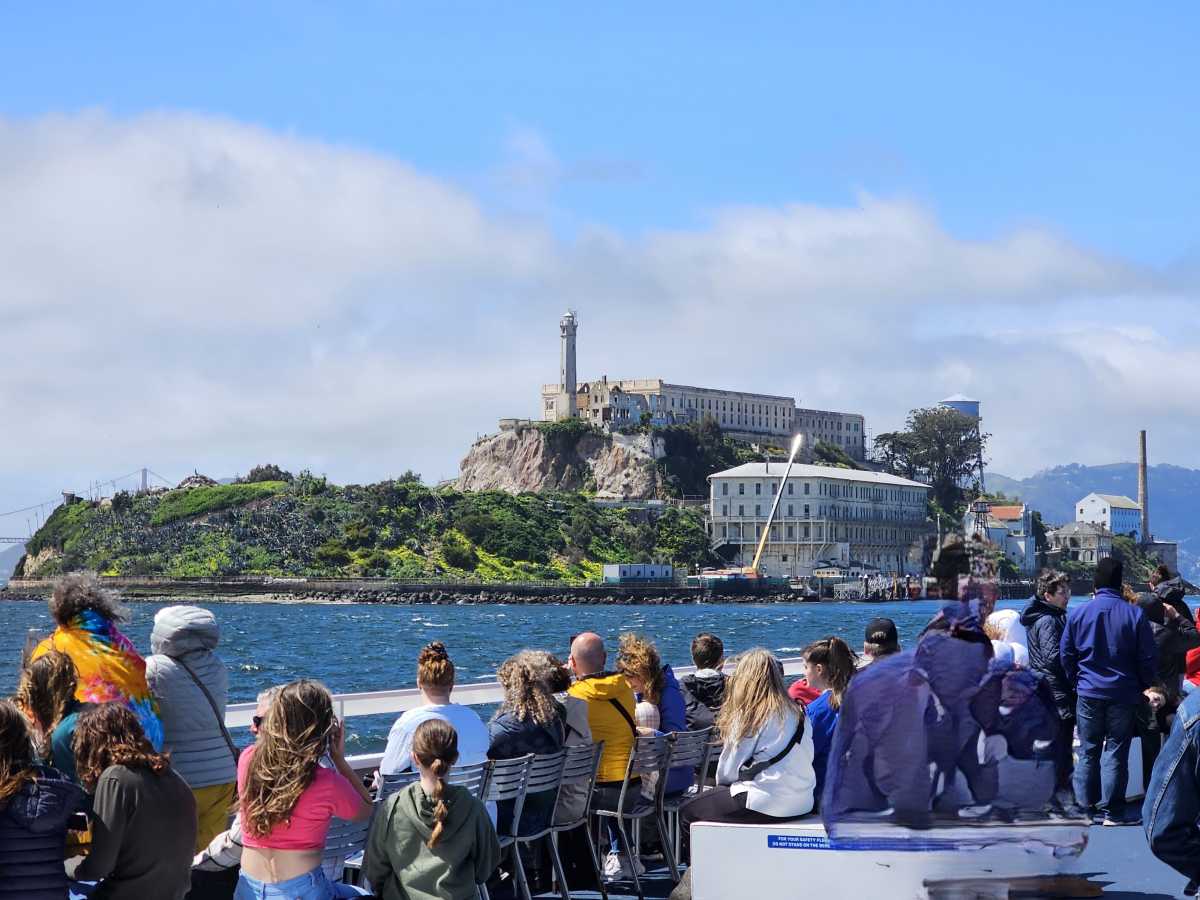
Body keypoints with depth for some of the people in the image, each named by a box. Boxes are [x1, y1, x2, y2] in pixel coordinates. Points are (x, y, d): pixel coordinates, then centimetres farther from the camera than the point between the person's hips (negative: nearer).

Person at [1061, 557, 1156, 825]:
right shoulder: (1135, 615, -8)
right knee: (1116, 752, 3)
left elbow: (1066, 655, 5)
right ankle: (1112, 811, 3)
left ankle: (1083, 806, 14)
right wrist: (1144, 686, 11)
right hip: (1123, 695, -2)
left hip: (1088, 693, 2)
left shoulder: (1077, 614, -2)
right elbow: (1148, 658, -4)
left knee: (1088, 750, 12)